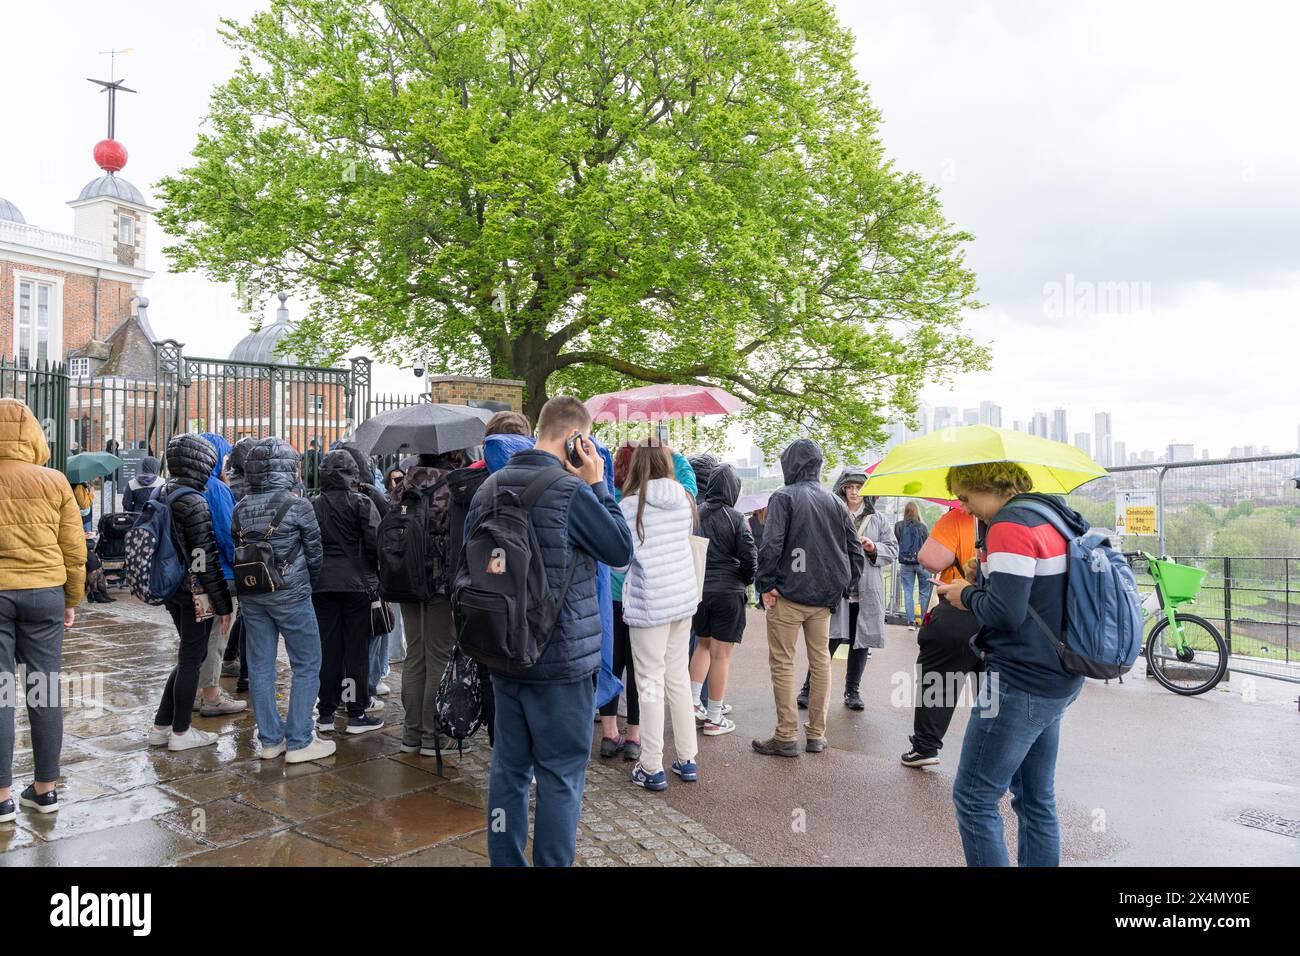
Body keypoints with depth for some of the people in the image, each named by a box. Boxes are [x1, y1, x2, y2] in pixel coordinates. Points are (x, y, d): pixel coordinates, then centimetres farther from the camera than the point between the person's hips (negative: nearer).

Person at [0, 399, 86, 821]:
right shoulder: (54, 482, 0)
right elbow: (75, 550, 2)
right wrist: (72, 600, 13)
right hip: (44, 593, 1)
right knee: (45, 692, 7)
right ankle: (46, 788, 17)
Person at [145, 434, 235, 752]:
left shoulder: (160, 494, 7)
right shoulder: (194, 501, -19)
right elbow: (206, 557, -19)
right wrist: (223, 604, -14)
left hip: (171, 588, 8)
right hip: (195, 591, -8)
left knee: (191, 655, 19)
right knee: (192, 658, 5)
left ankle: (161, 726, 24)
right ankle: (180, 732, 16)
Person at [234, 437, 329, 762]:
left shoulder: (241, 508, 2)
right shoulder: (298, 506, -12)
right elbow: (314, 553, -4)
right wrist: (309, 583, 14)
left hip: (251, 597, 5)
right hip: (291, 595, -5)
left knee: (260, 668, 11)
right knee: (307, 666, 5)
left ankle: (270, 740, 20)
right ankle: (298, 742, 7)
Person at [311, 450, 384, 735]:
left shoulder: (314, 506, 5)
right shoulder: (361, 503, -7)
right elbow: (375, 543, -11)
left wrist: (312, 575, 17)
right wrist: (378, 574, 4)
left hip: (322, 583, 4)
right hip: (357, 583, -3)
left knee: (327, 647, 9)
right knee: (357, 647, 3)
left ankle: (326, 713, 15)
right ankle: (356, 714, 8)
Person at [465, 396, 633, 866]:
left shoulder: (489, 488, 5)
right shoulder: (571, 491, -17)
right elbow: (621, 550, -5)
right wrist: (598, 485, -1)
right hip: (561, 656, -7)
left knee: (509, 767, 16)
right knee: (561, 774, 6)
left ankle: (505, 860, 27)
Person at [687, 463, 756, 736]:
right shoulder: (735, 518, -10)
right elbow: (749, 558, -10)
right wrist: (745, 581, 10)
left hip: (696, 589, 4)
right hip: (728, 591, -4)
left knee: (703, 644, 23)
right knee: (721, 653, 4)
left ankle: (692, 702, 16)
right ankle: (714, 718, 12)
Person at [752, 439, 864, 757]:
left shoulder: (784, 496, -8)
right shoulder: (835, 502, 9)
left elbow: (771, 545, -17)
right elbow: (855, 550, 9)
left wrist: (767, 585, -9)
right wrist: (841, 587, 14)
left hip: (788, 595, -5)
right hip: (825, 598, 5)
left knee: (783, 663, 2)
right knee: (821, 662, 12)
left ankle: (786, 737, 4)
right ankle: (817, 735, 19)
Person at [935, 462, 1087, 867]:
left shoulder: (1010, 525, -17)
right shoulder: (1056, 518, 12)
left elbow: (1004, 613, -23)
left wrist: (966, 595, -6)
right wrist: (981, 586, 9)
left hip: (1021, 684, -10)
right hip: (1059, 681, 10)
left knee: (974, 799, 0)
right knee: (1037, 800, 18)